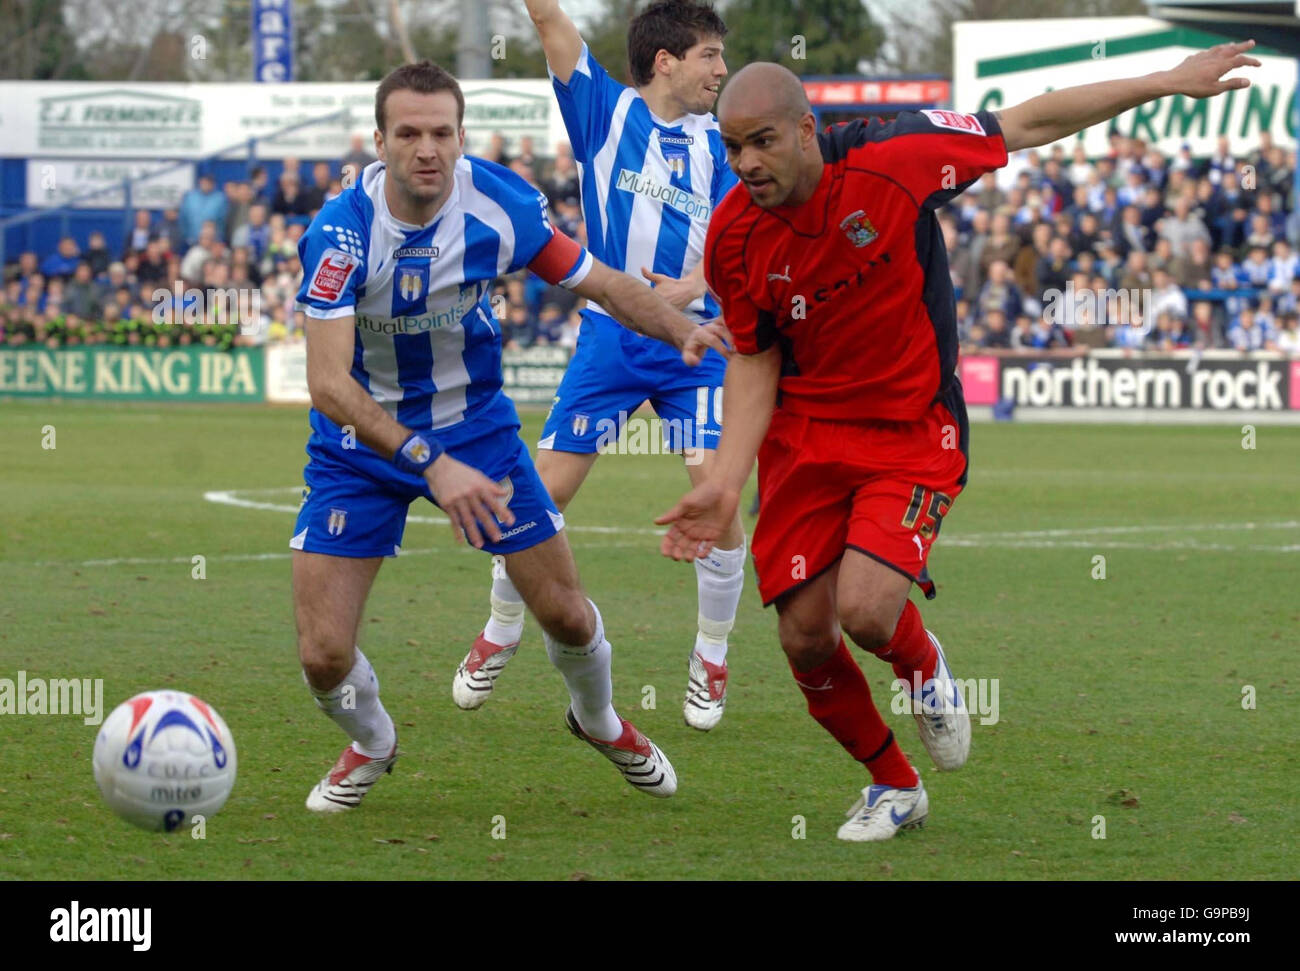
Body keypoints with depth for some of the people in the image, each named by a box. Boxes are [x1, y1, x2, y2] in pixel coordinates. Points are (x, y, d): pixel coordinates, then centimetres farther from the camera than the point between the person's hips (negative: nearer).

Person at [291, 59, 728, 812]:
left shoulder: (499, 204, -19)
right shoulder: (340, 234, -28)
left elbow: (602, 283, -4)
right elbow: (328, 384, -34)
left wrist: (683, 331, -24)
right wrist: (429, 463, -46)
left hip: (476, 422, 2)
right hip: (362, 439, -2)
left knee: (567, 615, 4)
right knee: (324, 655, -9)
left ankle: (600, 721, 40)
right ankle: (371, 745, 27)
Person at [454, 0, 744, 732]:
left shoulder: (714, 143, 7)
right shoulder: (608, 112, 1)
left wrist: (691, 287, -20)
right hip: (611, 336, -1)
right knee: (546, 491, -2)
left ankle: (712, 658, 5)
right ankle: (501, 633, 20)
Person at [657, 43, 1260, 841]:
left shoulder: (891, 161, -18)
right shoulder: (733, 237, -9)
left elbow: (1029, 124, -7)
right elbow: (754, 359, 2)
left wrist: (1167, 82, -5)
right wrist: (725, 483, -9)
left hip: (913, 431, -3)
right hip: (805, 437, 3)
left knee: (865, 610, -22)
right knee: (805, 635, -3)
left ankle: (923, 664, 16)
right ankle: (894, 785, 23)